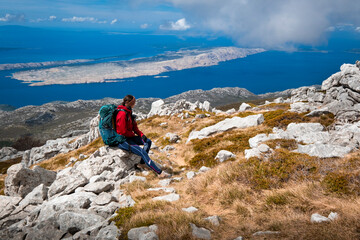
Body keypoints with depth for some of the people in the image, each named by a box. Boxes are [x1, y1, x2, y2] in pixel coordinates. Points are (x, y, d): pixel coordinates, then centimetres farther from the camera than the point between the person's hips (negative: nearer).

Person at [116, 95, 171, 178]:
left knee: (148, 141, 1)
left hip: (129, 137, 10)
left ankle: (142, 164, -7)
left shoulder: (128, 112, 12)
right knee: (142, 152, -21)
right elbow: (123, 131, -22)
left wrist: (141, 135, 1)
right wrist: (133, 135, -6)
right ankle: (160, 173, -24)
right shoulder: (122, 114, -20)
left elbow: (134, 127, 16)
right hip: (122, 140, -10)